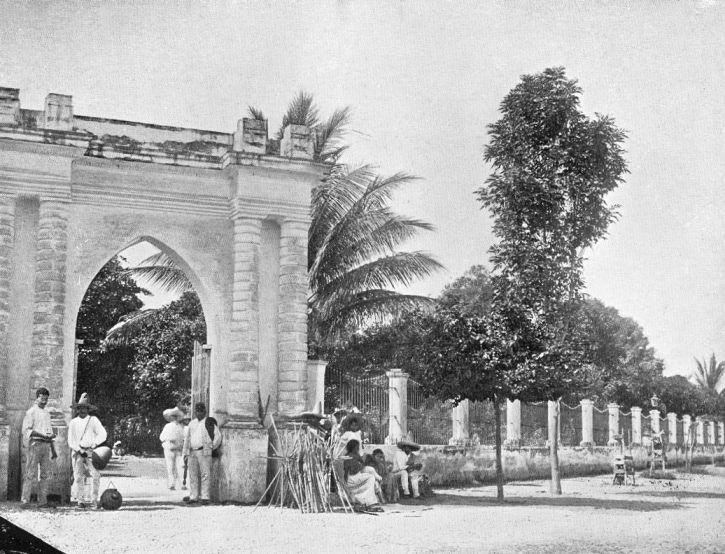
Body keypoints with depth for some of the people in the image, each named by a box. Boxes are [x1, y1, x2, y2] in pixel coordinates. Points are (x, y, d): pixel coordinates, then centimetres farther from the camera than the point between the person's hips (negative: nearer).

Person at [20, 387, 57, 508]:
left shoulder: (47, 413, 20)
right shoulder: (31, 412, -3)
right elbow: (26, 430, -12)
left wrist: (53, 450, 21)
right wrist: (44, 435, -20)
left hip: (46, 444, 7)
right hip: (35, 443, -7)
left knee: (45, 474, 4)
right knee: (31, 473, -8)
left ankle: (42, 501, 6)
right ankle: (25, 500, -5)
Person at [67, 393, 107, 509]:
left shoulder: (93, 420, 5)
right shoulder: (73, 422, 10)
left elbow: (102, 435, -1)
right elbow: (71, 440, 7)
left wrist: (93, 445, -11)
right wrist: (79, 450, -7)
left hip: (90, 452, -1)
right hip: (77, 451, 2)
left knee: (95, 476, -12)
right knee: (78, 477, -2)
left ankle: (93, 500, -8)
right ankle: (80, 501, 2)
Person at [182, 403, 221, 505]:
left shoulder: (210, 422, 3)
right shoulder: (192, 423, 19)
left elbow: (218, 436, 1)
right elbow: (187, 438, 22)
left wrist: (212, 447, 3)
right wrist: (185, 453, 17)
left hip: (204, 451, -5)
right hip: (192, 452, 5)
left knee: (205, 474, -7)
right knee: (193, 475, 5)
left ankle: (205, 497, -8)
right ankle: (193, 497, 8)